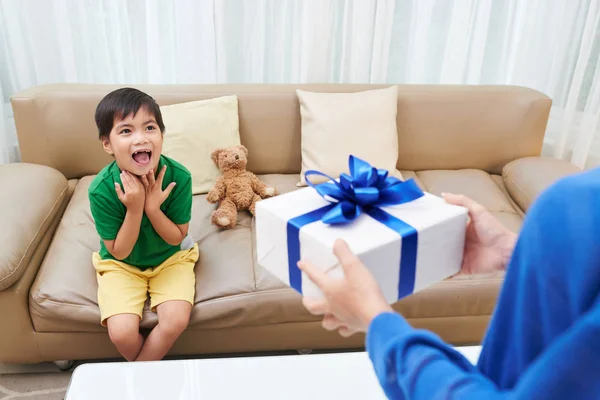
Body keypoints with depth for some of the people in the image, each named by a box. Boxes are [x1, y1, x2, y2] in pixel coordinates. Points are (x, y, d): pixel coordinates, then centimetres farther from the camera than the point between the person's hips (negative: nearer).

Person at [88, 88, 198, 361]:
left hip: (170, 258, 1)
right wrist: (134, 208, -33)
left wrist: (152, 207, -31)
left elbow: (176, 238, -13)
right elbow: (119, 251, -18)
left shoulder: (178, 177, -24)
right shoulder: (102, 189, -26)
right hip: (121, 265, 0)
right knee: (122, 332, -19)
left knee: (176, 320, -21)